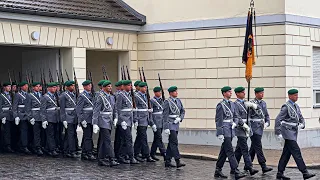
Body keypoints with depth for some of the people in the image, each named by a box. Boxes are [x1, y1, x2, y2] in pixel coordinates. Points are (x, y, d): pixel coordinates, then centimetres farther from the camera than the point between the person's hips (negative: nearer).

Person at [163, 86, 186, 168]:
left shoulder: (178, 101, 11)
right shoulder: (167, 102, -9)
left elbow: (183, 111, 16)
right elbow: (165, 115, -12)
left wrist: (180, 118, -5)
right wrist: (166, 128, -17)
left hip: (176, 125, 8)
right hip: (170, 125, -7)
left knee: (171, 143, 10)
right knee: (174, 143, -13)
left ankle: (167, 161, 16)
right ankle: (178, 161, -16)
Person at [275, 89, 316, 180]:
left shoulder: (296, 106, 13)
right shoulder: (286, 107, -12)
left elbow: (301, 118, 18)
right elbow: (278, 120, -15)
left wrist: (302, 124, -5)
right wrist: (278, 133, -19)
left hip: (294, 133, 9)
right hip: (288, 132, -9)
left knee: (287, 153, 9)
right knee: (296, 152, -11)